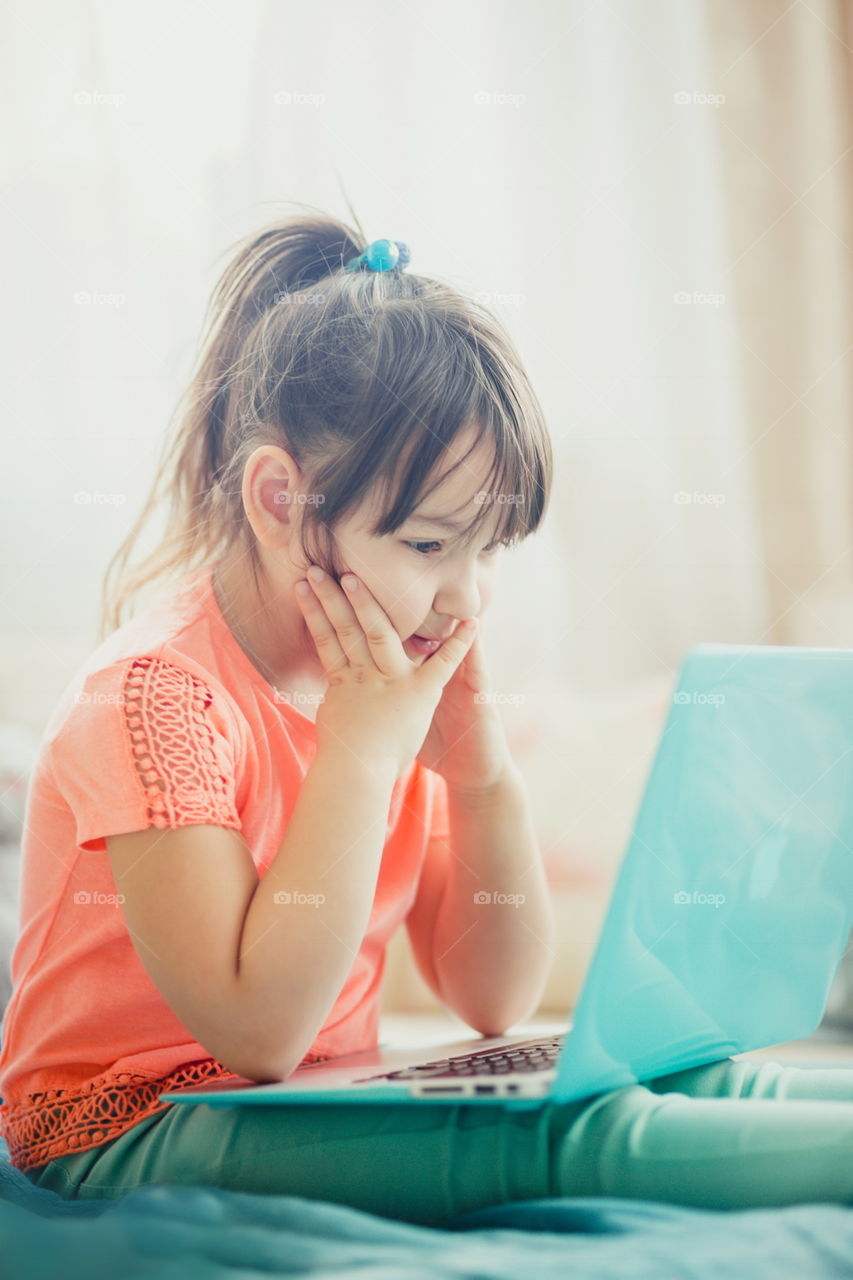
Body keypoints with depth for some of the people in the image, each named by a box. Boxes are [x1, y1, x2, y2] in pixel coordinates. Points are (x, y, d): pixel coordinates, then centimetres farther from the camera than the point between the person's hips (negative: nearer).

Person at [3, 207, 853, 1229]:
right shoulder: (155, 696, -18)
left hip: (322, 1109, 8)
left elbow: (493, 1005, 7)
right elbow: (260, 1031, -27)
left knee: (668, 1087, -16)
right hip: (133, 1135, -8)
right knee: (565, 1137, -30)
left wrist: (485, 777, -7)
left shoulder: (391, 692, 6)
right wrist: (358, 755, -23)